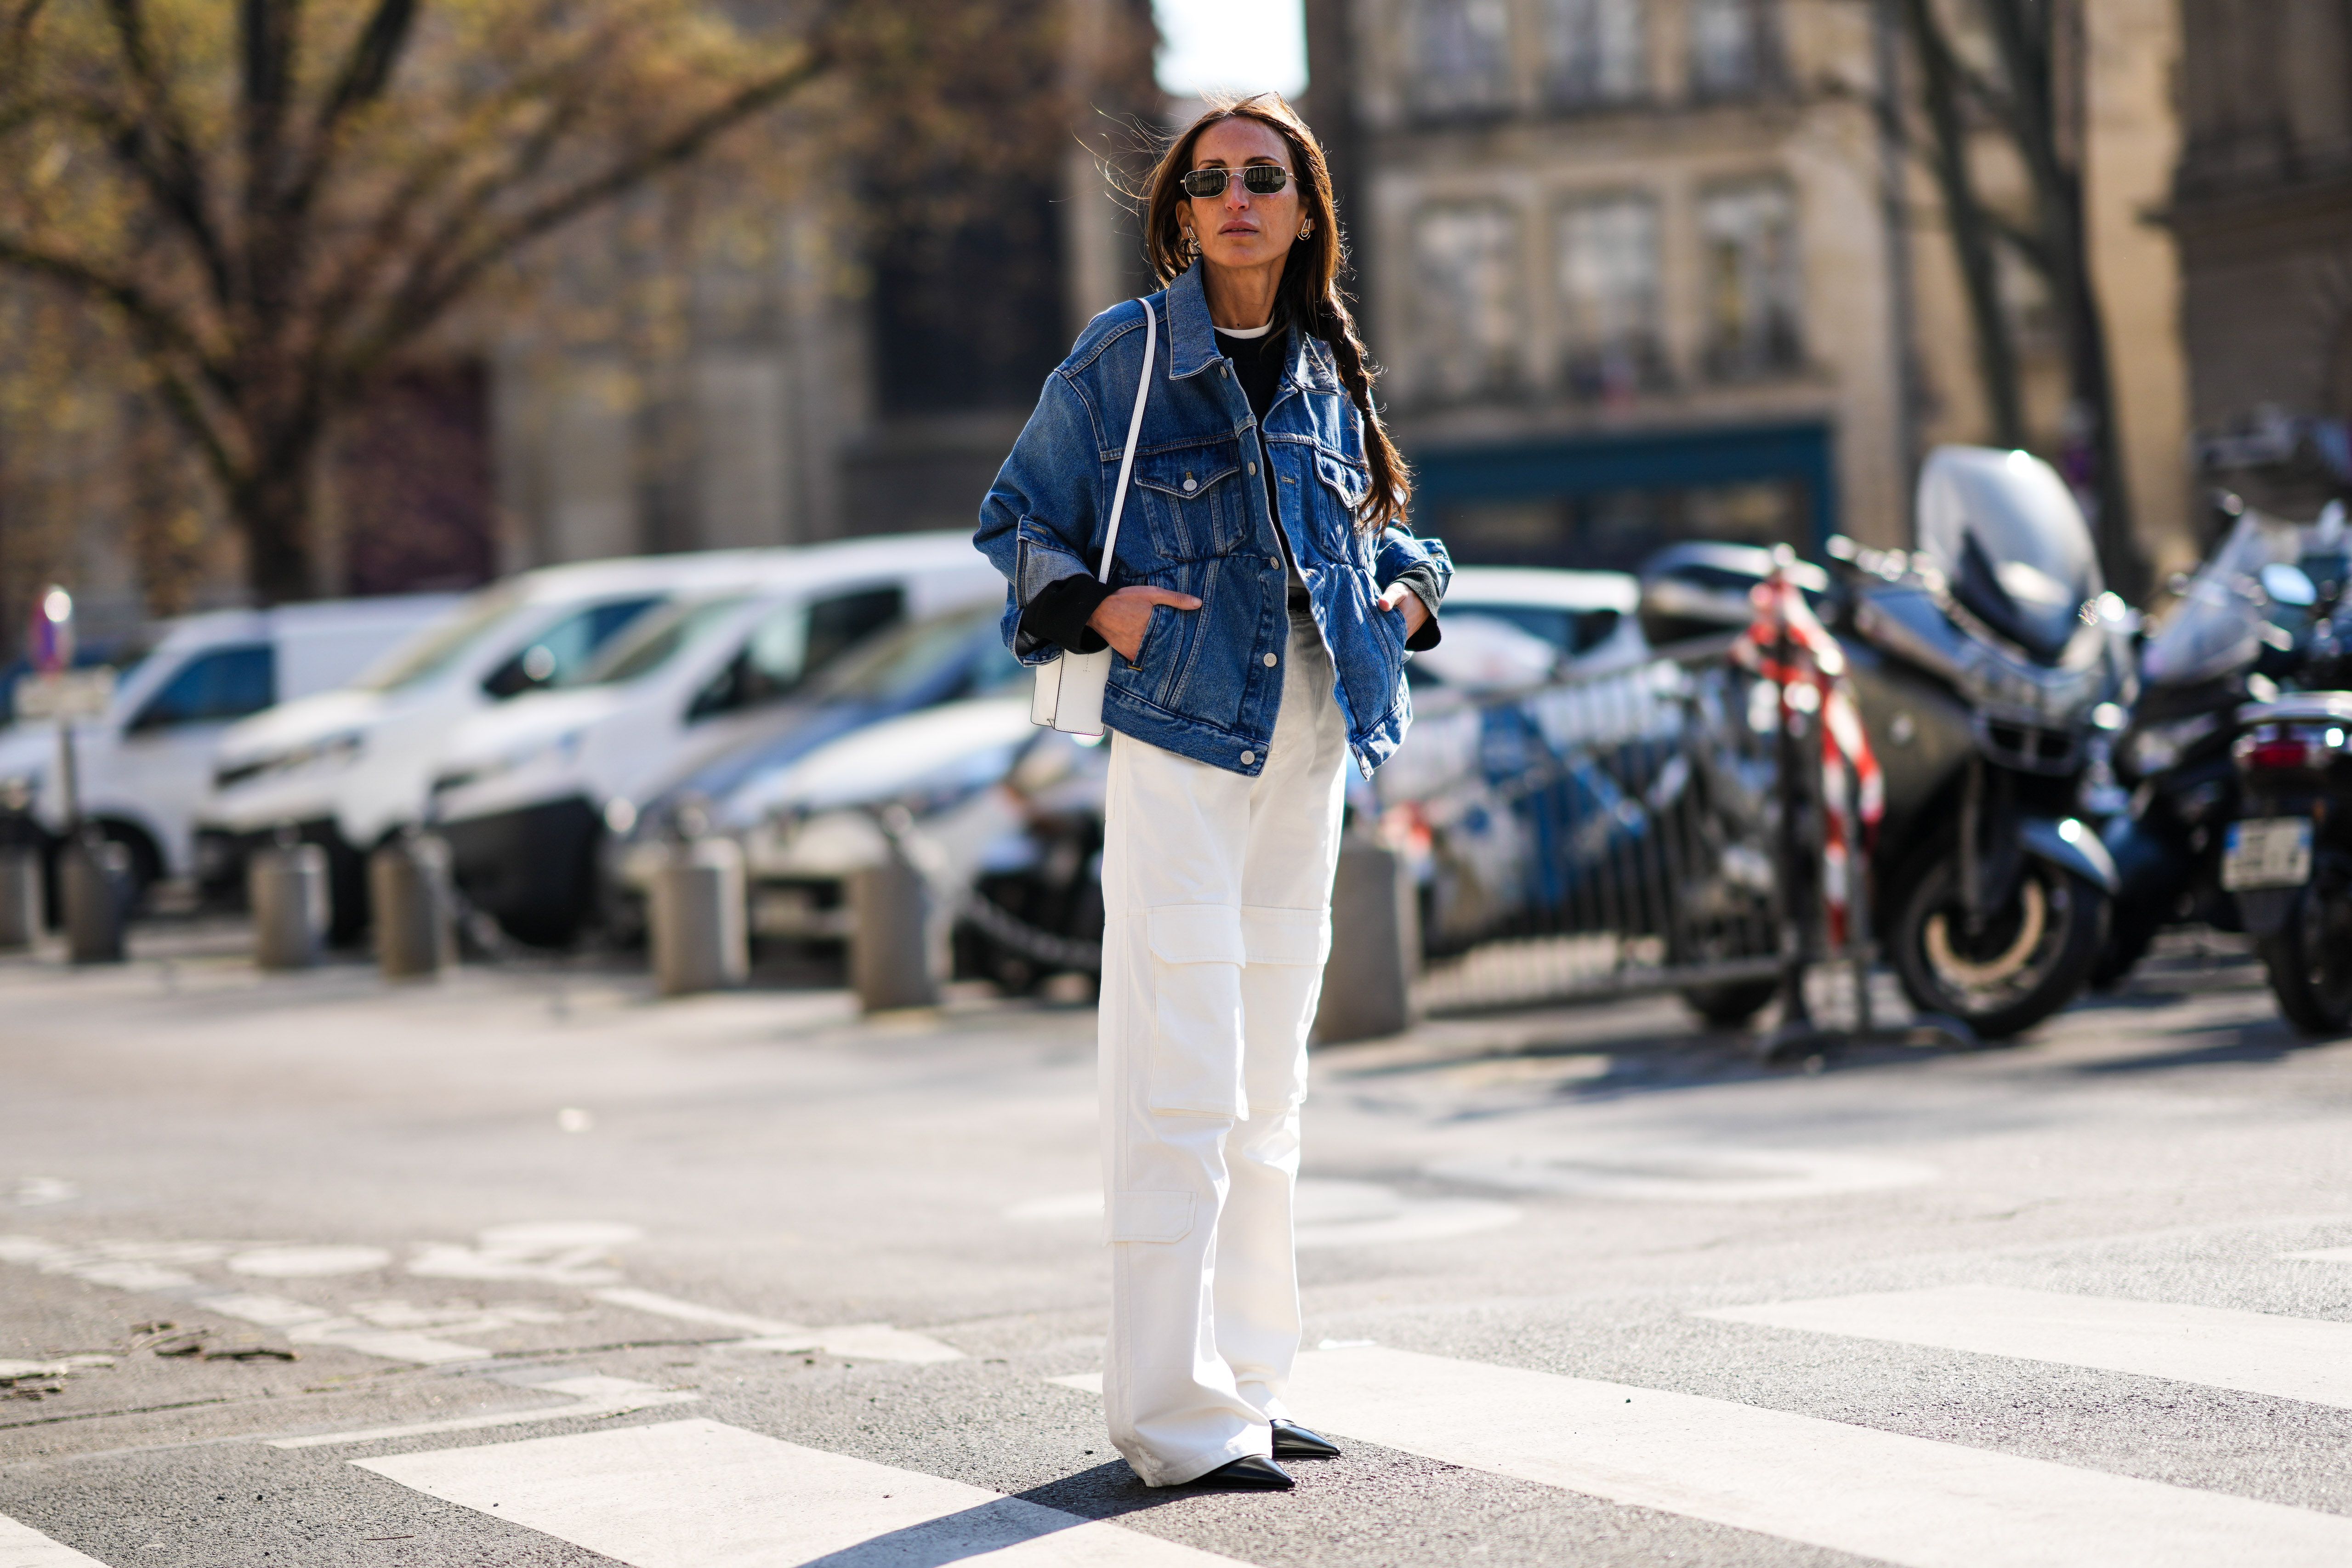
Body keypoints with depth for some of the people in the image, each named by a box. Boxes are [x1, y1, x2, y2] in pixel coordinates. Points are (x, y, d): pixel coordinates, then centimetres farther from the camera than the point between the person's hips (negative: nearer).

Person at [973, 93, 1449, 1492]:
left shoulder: (1330, 371, 12)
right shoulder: (1122, 359, -3)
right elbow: (1017, 524, 3)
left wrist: (1409, 588, 6)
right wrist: (1095, 607, -13)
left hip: (1308, 750, 6)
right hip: (1177, 745, -6)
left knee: (1269, 1085, 12)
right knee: (1182, 1086, -11)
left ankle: (1247, 1384, 21)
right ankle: (1178, 1418, -8)